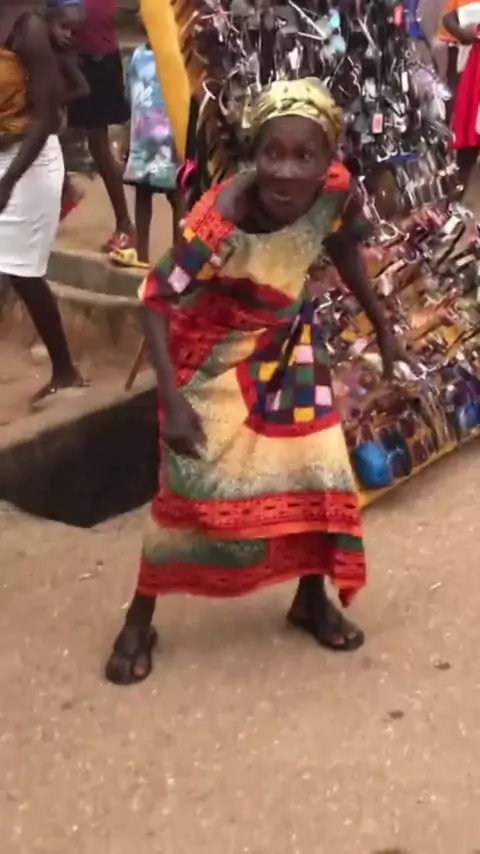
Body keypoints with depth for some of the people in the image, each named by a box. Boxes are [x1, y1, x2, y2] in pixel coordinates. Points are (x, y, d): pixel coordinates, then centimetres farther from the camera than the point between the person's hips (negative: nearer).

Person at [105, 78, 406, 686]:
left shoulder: (338, 191, -22)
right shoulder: (222, 218, -36)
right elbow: (156, 300, -29)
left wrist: (381, 325, 10)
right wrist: (173, 401, -34)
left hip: (290, 341, 5)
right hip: (219, 351, -4)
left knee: (318, 470, 8)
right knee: (190, 484, -3)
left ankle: (312, 600, 32)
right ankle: (139, 622, 14)